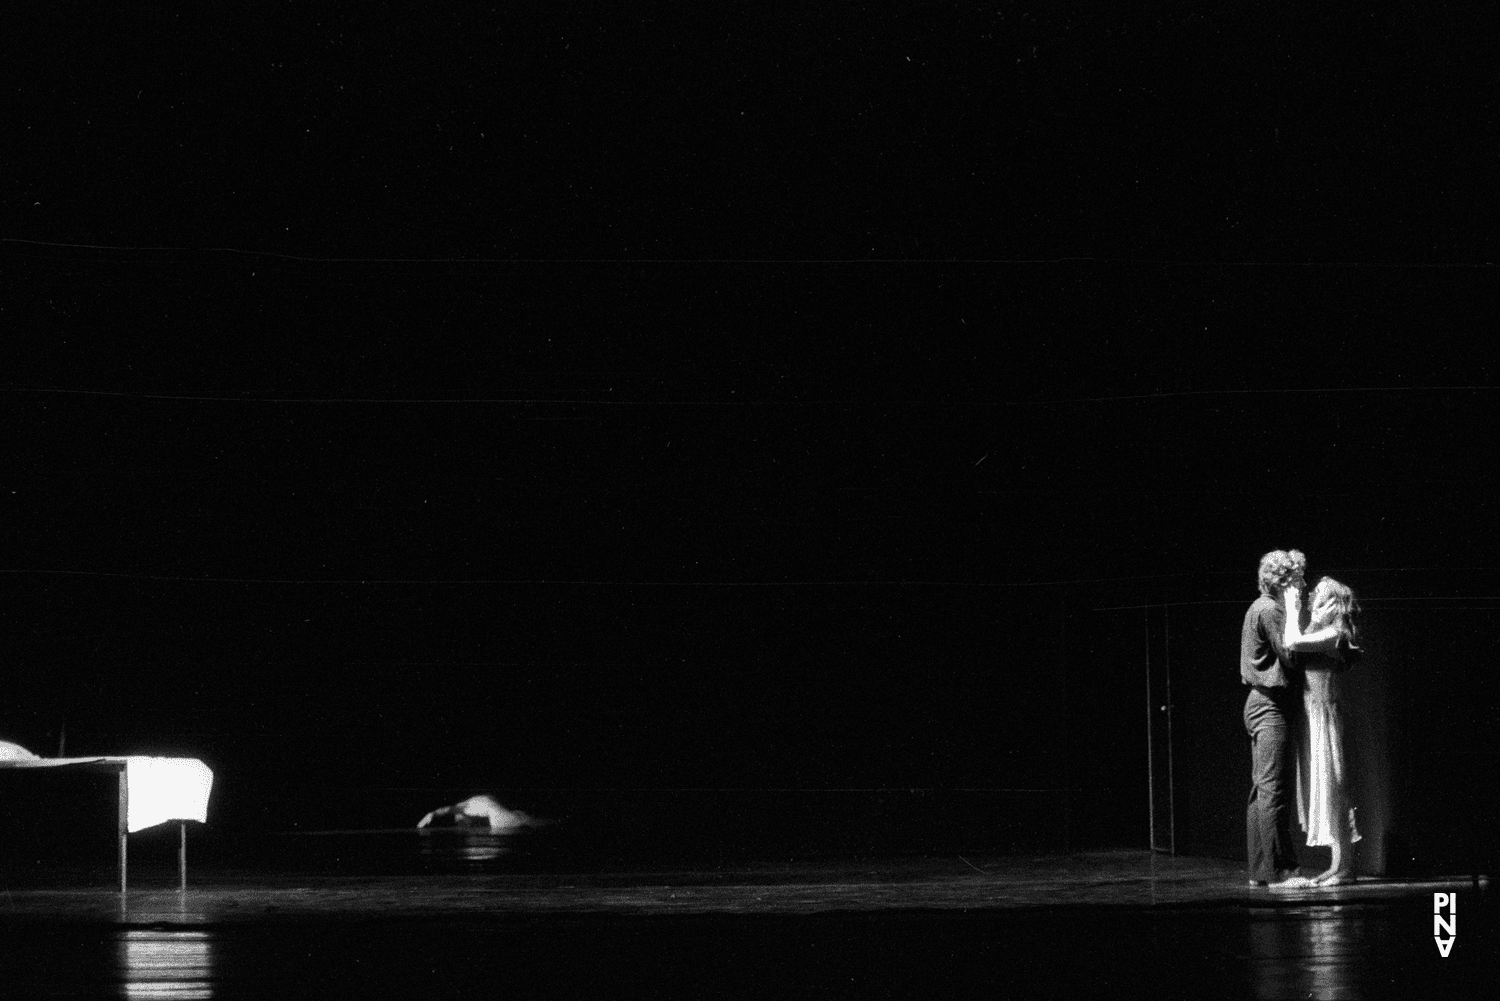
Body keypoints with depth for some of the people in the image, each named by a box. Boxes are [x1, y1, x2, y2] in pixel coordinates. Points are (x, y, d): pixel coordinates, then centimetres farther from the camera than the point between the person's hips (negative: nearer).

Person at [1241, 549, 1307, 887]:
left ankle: (1260, 870, 11)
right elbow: (1291, 654, -17)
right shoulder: (1269, 611, -12)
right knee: (1274, 789, -10)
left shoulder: (1260, 609, 19)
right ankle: (1279, 869, -11)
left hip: (1262, 704, 11)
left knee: (1262, 791, 10)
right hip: (1272, 707, -11)